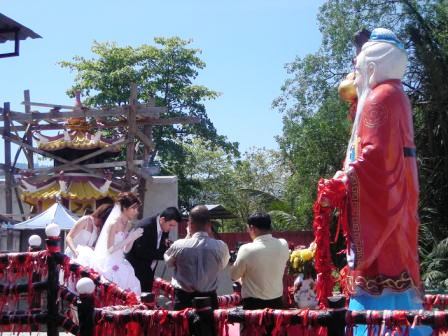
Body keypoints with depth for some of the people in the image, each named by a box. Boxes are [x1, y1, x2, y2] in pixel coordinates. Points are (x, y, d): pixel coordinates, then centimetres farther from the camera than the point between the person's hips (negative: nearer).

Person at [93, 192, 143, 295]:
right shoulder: (114, 224, -13)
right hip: (110, 266, -8)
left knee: (129, 288, -4)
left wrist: (133, 238, -3)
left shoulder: (127, 224, 10)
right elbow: (110, 249, -16)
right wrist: (129, 238, -18)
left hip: (120, 264, 8)